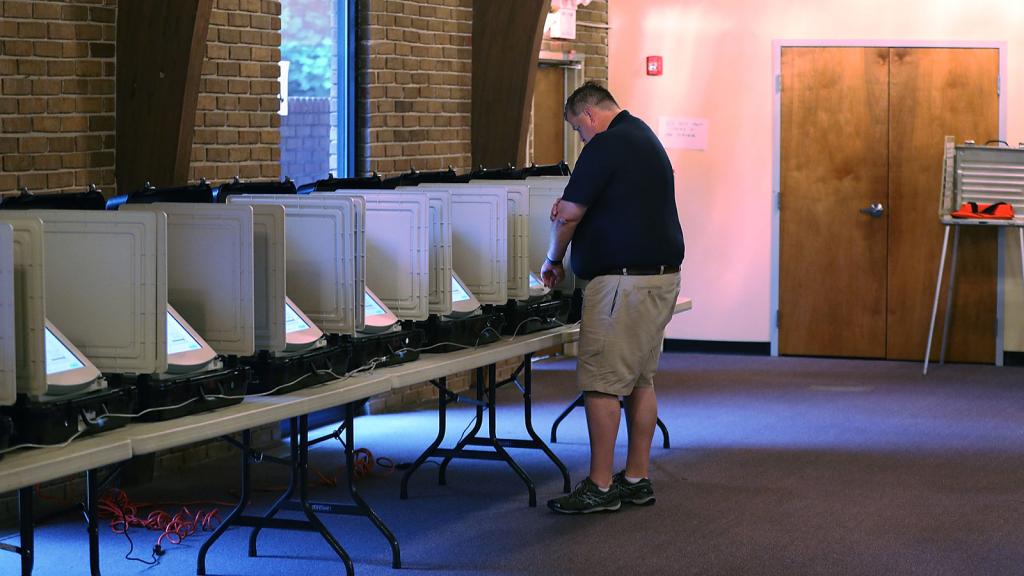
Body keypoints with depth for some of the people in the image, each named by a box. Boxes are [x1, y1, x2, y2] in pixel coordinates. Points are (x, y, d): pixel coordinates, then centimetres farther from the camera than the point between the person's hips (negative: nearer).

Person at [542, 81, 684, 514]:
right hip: (662, 274, 10)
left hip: (625, 279, -10)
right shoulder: (644, 137, 19)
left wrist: (553, 260, 7)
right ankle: (637, 480, 16)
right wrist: (572, 204, 17)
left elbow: (569, 215, -10)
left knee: (602, 382, -6)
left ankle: (600, 487, -4)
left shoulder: (605, 147, -13)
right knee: (640, 379, 13)